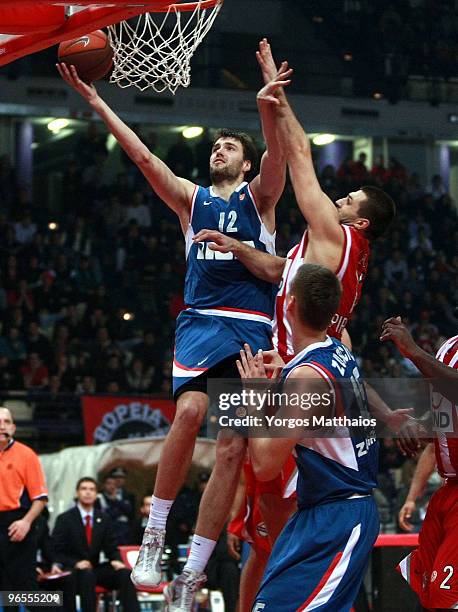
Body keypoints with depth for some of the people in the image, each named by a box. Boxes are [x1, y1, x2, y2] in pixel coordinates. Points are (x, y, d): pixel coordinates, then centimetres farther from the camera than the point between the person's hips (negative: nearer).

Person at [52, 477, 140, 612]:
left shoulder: (104, 519, 13)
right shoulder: (64, 519, 0)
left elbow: (111, 548, 13)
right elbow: (57, 551, -3)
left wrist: (116, 560, -12)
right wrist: (75, 563, -21)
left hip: (96, 568, 4)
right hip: (73, 570, -4)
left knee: (125, 573, -22)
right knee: (87, 575, -38)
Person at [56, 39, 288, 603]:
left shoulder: (258, 197, 13)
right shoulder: (191, 198, 18)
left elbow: (277, 154, -7)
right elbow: (141, 155, 10)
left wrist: (268, 105, -26)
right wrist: (93, 98, 1)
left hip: (252, 328, -1)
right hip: (201, 322, 1)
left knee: (232, 448, -7)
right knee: (190, 412, -27)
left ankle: (191, 577, -4)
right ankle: (153, 536, -14)